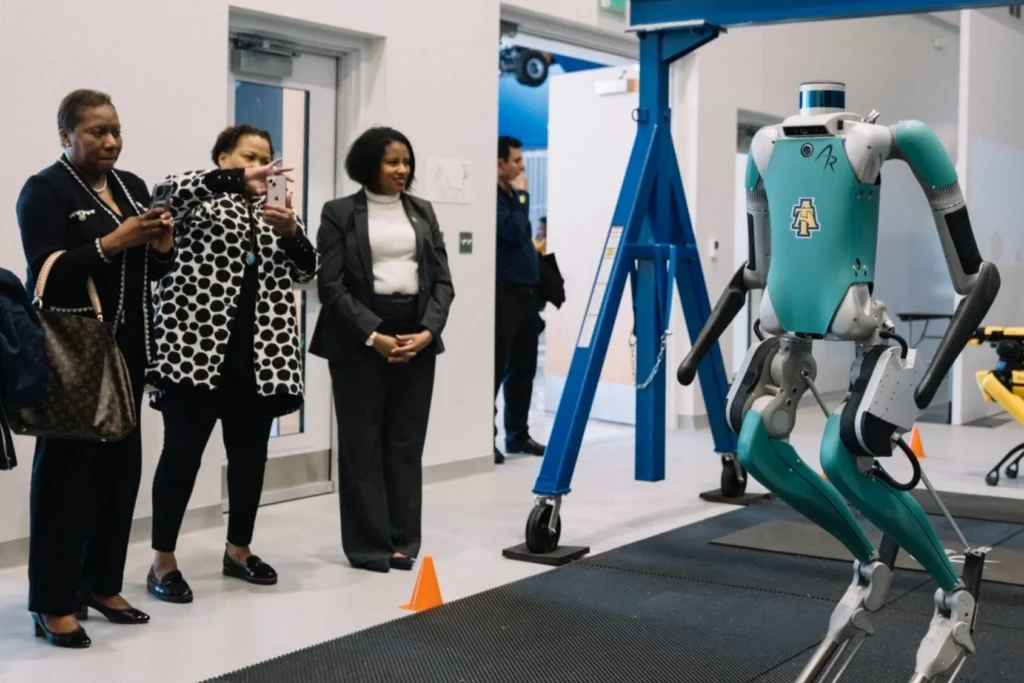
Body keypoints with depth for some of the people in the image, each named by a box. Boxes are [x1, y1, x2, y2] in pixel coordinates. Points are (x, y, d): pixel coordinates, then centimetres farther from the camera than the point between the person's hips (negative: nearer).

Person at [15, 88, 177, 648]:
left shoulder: (132, 186, 13)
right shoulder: (45, 190, -6)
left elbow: (154, 271, 15)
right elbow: (49, 273, -17)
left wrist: (162, 243, -6)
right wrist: (113, 242, -24)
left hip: (126, 346, 7)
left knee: (121, 462, 7)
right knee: (66, 465, -6)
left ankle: (102, 584, 19)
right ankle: (54, 604, -1)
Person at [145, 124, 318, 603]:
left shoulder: (272, 210, 18)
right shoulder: (199, 202, 4)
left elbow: (307, 270, 11)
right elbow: (170, 191, -20)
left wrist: (291, 231, -9)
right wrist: (240, 179, -31)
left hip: (258, 353, 5)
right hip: (197, 347, -5)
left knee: (250, 454, 11)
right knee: (183, 452, -3)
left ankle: (238, 551, 25)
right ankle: (163, 561, 5)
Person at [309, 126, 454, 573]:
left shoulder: (422, 211, 13)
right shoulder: (340, 213, 1)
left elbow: (442, 279, 9)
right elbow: (331, 285, -6)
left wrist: (427, 330, -7)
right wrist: (373, 336, -14)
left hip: (417, 338, 4)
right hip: (360, 342, -3)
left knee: (407, 443, 6)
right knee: (362, 444, 1)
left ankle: (402, 540, 14)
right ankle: (369, 545, 9)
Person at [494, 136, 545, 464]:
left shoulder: (513, 196, 18)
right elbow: (513, 232, -22)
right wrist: (521, 196, -12)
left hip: (527, 291, 9)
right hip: (504, 292, -9)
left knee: (523, 369, 10)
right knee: (496, 369, -7)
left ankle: (518, 434, 18)